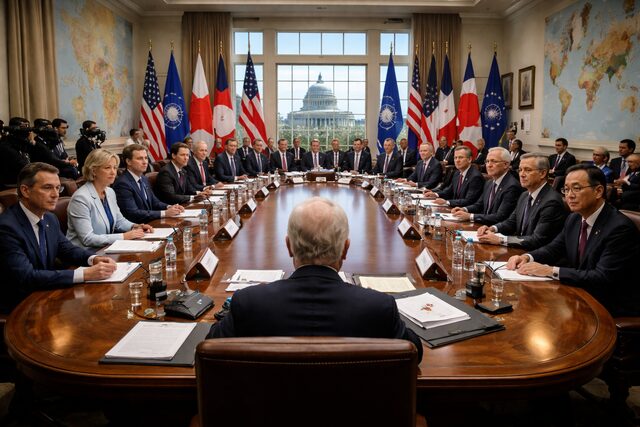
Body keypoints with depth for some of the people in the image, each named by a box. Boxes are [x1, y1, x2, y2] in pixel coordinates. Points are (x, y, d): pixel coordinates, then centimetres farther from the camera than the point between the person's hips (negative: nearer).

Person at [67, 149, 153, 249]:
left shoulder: (110, 192, 6)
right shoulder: (81, 198, -18)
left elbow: (119, 220, 20)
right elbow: (87, 239, -22)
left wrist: (134, 227, -1)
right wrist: (124, 236, -23)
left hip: (105, 249, 8)